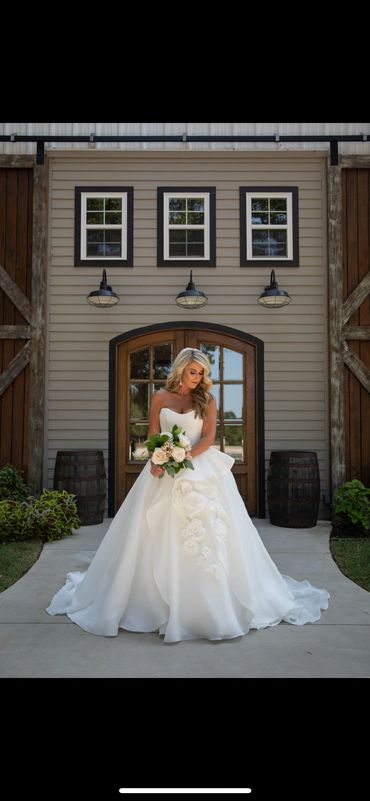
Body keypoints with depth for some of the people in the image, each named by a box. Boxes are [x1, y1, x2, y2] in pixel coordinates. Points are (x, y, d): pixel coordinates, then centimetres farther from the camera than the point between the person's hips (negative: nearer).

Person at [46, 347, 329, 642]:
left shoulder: (207, 399, 6)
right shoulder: (161, 397, 8)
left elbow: (209, 436, -4)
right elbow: (152, 435, 5)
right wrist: (157, 459, -15)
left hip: (201, 470, -1)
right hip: (164, 471, 1)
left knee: (207, 532, -3)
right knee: (159, 535, 1)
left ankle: (210, 602, 10)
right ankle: (153, 600, 14)